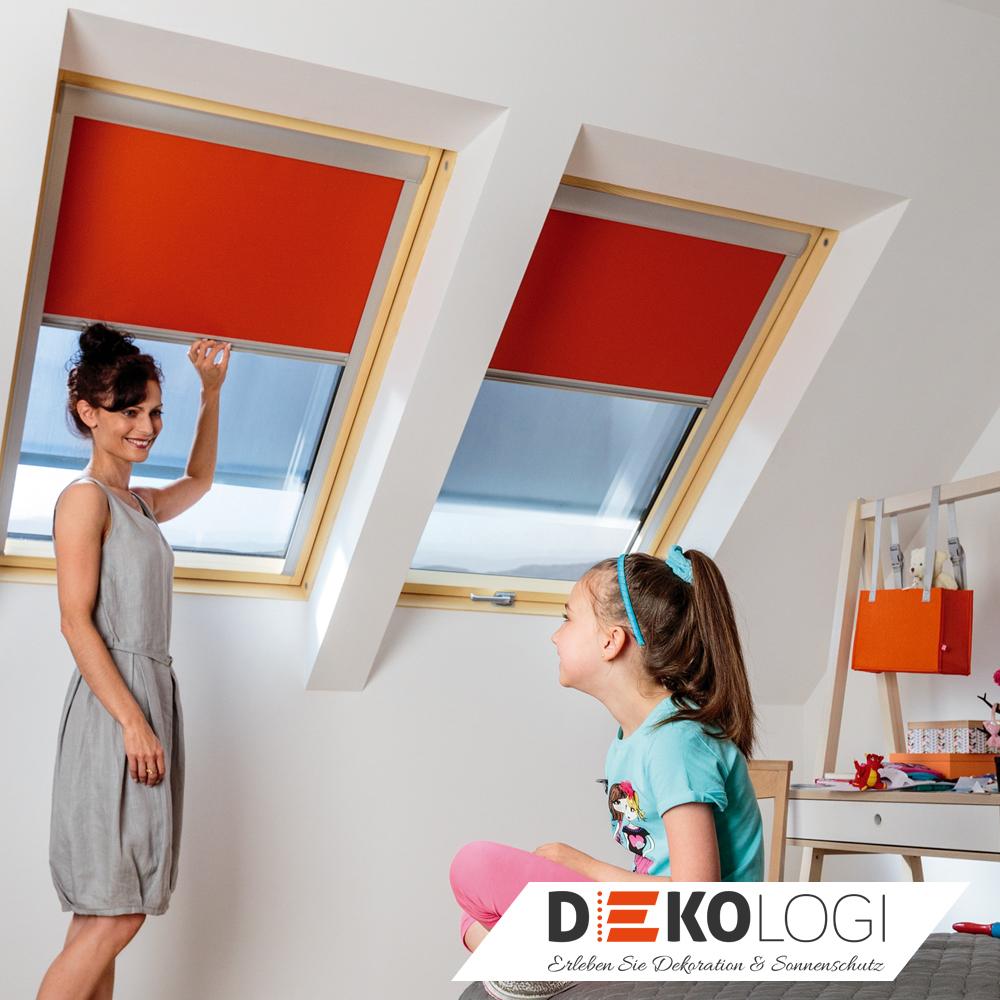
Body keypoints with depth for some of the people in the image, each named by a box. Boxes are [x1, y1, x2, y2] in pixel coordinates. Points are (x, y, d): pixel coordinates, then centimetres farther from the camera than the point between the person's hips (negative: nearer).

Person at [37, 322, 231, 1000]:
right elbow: (77, 622, -13)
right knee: (115, 915, -11)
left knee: (106, 916, 6)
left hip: (152, 698, 8)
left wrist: (211, 394, 30)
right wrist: (134, 722, -19)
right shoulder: (85, 498, -6)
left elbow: (198, 481, 39)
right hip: (112, 709, -8)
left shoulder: (141, 505, 17)